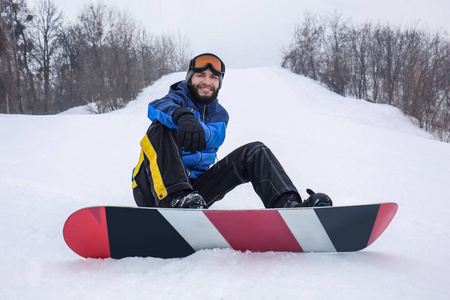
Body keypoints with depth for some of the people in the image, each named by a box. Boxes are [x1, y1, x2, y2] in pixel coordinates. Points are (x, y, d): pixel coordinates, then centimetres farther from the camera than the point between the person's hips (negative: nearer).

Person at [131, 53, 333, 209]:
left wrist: (200, 131, -28)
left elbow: (215, 138, -6)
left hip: (194, 189, 4)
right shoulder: (179, 99, 1)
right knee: (162, 126, -28)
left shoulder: (219, 115, 17)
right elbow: (157, 107, -25)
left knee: (254, 151, -7)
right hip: (154, 190, -4)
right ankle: (174, 199, -48)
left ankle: (288, 204, -33)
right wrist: (181, 116, -48)